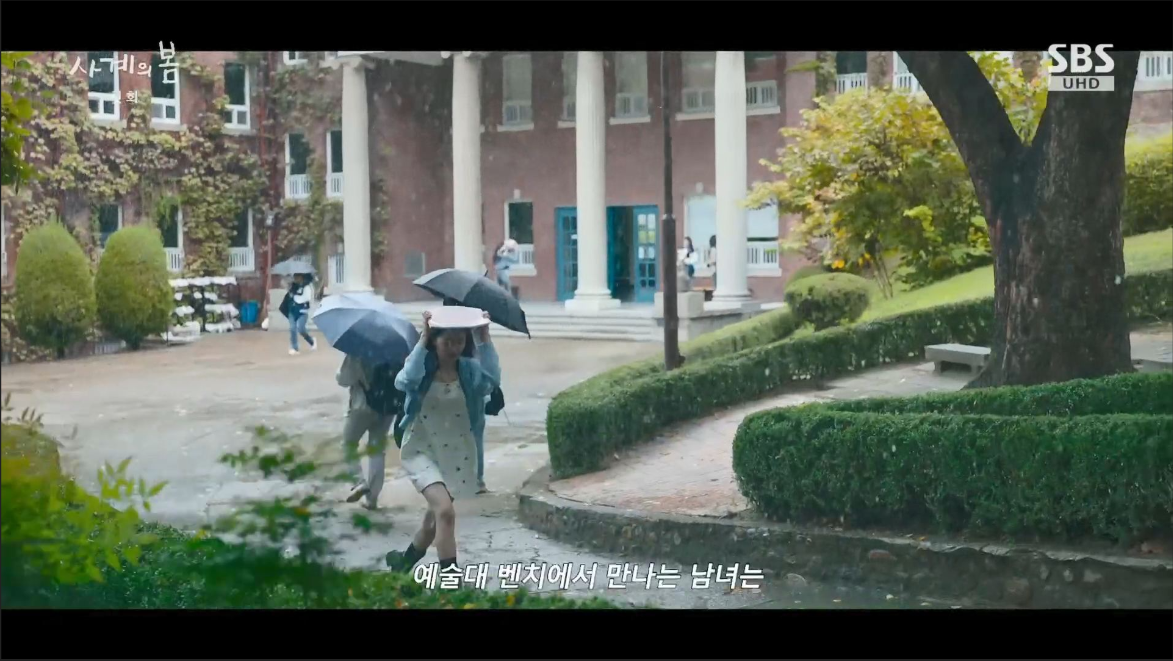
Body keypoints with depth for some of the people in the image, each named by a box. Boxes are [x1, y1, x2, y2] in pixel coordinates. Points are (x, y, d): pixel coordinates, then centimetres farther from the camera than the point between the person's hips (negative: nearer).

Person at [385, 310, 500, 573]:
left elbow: (492, 379, -26)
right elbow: (405, 381, -32)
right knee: (445, 511, -25)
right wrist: (422, 340, -31)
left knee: (435, 519, 17)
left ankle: (403, 563, 45)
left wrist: (484, 339, -28)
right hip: (421, 451, -4)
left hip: (457, 453, 4)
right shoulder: (422, 365, -8)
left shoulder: (469, 369, -4)